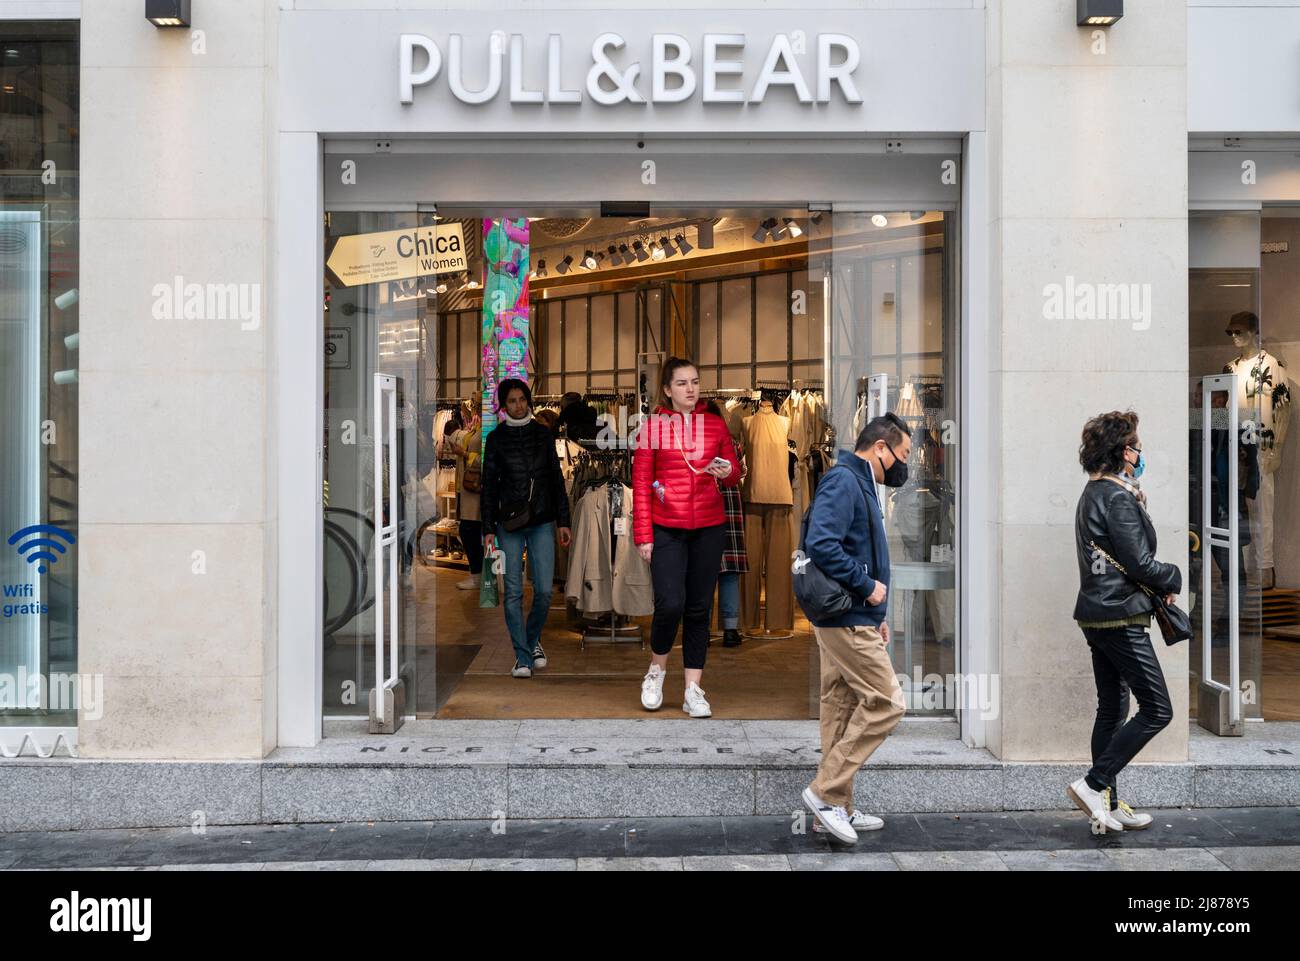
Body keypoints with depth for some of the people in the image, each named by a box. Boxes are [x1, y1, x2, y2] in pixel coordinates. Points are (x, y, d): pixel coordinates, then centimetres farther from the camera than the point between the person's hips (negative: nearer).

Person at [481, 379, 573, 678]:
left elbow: (556, 480, 11)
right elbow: (489, 486, 4)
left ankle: (533, 639, 24)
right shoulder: (496, 439, 3)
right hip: (509, 524, -1)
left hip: (542, 522, 1)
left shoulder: (543, 435, 8)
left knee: (544, 591, -3)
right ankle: (523, 657, 6)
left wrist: (563, 521, 6)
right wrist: (488, 529, -1)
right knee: (514, 592, -2)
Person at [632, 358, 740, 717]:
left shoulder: (716, 424, 9)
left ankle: (693, 690, 14)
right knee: (670, 604, -13)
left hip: (708, 528, 3)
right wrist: (643, 534, -6)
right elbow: (641, 483, -1)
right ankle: (657, 670, 14)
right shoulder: (653, 425, 1)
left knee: (699, 609, 5)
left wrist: (727, 472, -11)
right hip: (666, 529, -3)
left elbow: (735, 475, 14)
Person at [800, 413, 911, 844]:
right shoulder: (842, 480, -14)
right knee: (886, 702, -7)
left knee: (842, 707, 12)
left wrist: (876, 615, 18)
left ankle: (836, 807, 19)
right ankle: (826, 792, -1)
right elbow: (821, 545, -27)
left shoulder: (858, 484, 17)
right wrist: (867, 587, -18)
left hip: (852, 619, 10)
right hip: (847, 619, -10)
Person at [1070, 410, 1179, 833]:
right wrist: (1174, 577, 1)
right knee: (1157, 711, -3)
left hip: (1096, 614, 10)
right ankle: (1094, 784, -6)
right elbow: (1140, 564, -16)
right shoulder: (1119, 499, -16)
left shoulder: (1093, 493, 14)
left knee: (1111, 709, 13)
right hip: (1120, 616, -10)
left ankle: (1107, 806, 19)